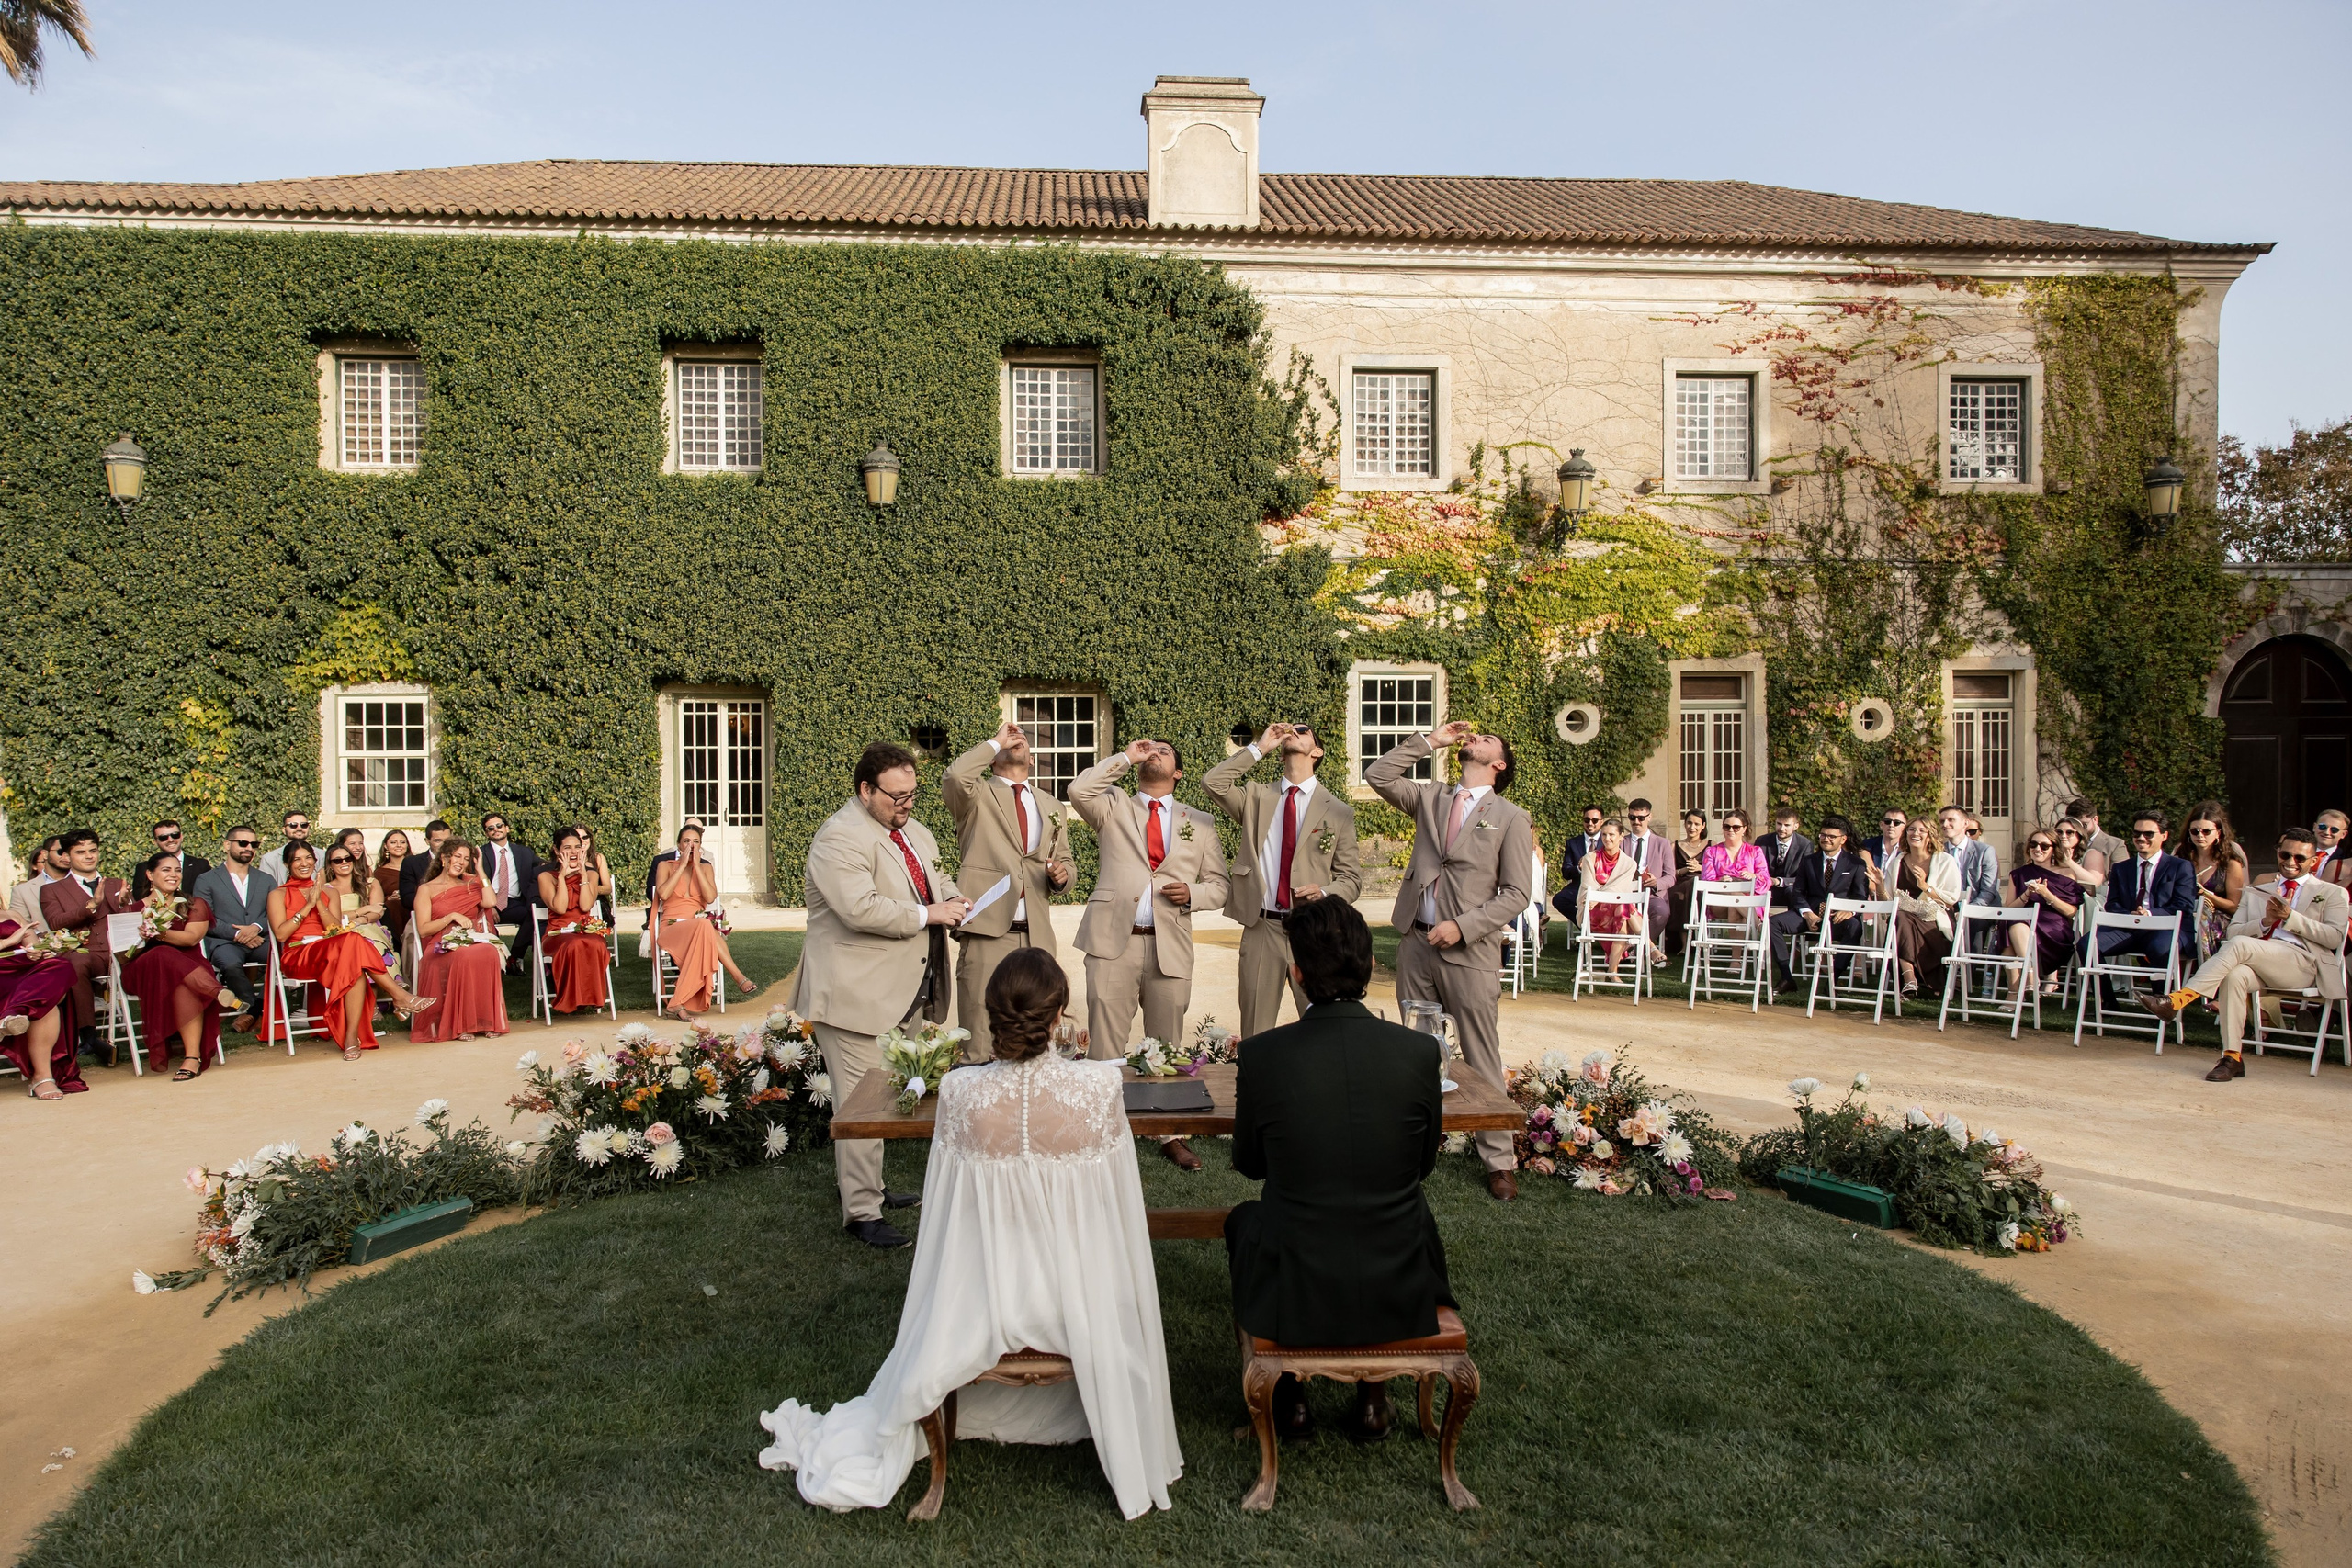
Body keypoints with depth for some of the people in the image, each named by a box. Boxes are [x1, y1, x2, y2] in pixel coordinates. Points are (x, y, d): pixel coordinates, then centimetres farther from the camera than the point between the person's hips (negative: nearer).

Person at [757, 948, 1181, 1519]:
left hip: (985, 1305, 0)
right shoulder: (1100, 1085, -24)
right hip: (1081, 1307, 0)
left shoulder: (960, 1092, -22)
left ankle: (944, 1420, 57)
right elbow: (1118, 1202, -8)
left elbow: (948, 1204, -6)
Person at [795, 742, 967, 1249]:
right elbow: (861, 909, -28)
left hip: (903, 992, 9)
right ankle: (861, 1212, 6)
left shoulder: (914, 831, 14)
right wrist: (926, 915, -20)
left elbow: (936, 877, 28)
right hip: (857, 995, -9)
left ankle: (868, 1185, 31)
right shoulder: (841, 837, -17)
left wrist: (951, 898, 5)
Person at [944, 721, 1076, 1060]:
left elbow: (1067, 862, 26)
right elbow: (955, 777, -18)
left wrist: (1061, 874, 2)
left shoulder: (1053, 807, 21)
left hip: (1037, 936, 5)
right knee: (980, 1047, -5)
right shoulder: (977, 794, 6)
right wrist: (996, 741, -3)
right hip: (987, 933, -4)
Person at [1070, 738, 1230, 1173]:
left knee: (1168, 1047, 8)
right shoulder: (1113, 807, 13)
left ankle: (1171, 1135, 18)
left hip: (1169, 945, 2)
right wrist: (1124, 757, -1)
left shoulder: (1200, 823, 17)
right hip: (1113, 941, -1)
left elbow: (1220, 885, 16)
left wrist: (1192, 893, -6)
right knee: (1105, 1043, -3)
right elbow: (1079, 790, -8)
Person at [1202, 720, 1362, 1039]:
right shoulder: (1256, 797, 11)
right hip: (1261, 929, 1)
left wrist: (1324, 892, -15)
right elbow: (1212, 783, -6)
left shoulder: (1338, 810, 7)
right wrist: (1258, 748, -3)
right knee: (1255, 1035, 6)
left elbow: (1351, 878, 7)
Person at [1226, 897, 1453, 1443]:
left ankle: (1287, 1396, 35)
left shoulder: (1261, 1056, -15)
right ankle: (1374, 1395, 36)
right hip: (1399, 1300, 1)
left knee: (1242, 1218, 31)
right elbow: (1425, 1163, 5)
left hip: (1296, 1299, -1)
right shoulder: (1419, 1051, -12)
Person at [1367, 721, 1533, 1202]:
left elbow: (1515, 894, -4)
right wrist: (1429, 741, 3)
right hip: (1416, 942, 4)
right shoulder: (1430, 797, 13)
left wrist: (1462, 926, -15)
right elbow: (1378, 775, 4)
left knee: (1481, 1058, -1)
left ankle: (1499, 1162, 8)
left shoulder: (1511, 818, 0)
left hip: (1470, 950, -4)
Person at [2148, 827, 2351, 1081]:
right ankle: (2232, 1057, -32)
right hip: (2257, 962, 3)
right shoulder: (2255, 891, 27)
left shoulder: (2331, 893, 19)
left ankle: (2179, 999, -40)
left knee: (2239, 945, -33)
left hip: (2302, 962, -3)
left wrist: (2289, 916, -8)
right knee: (2235, 975, -36)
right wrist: (2265, 921, -4)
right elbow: (2233, 930, 15)